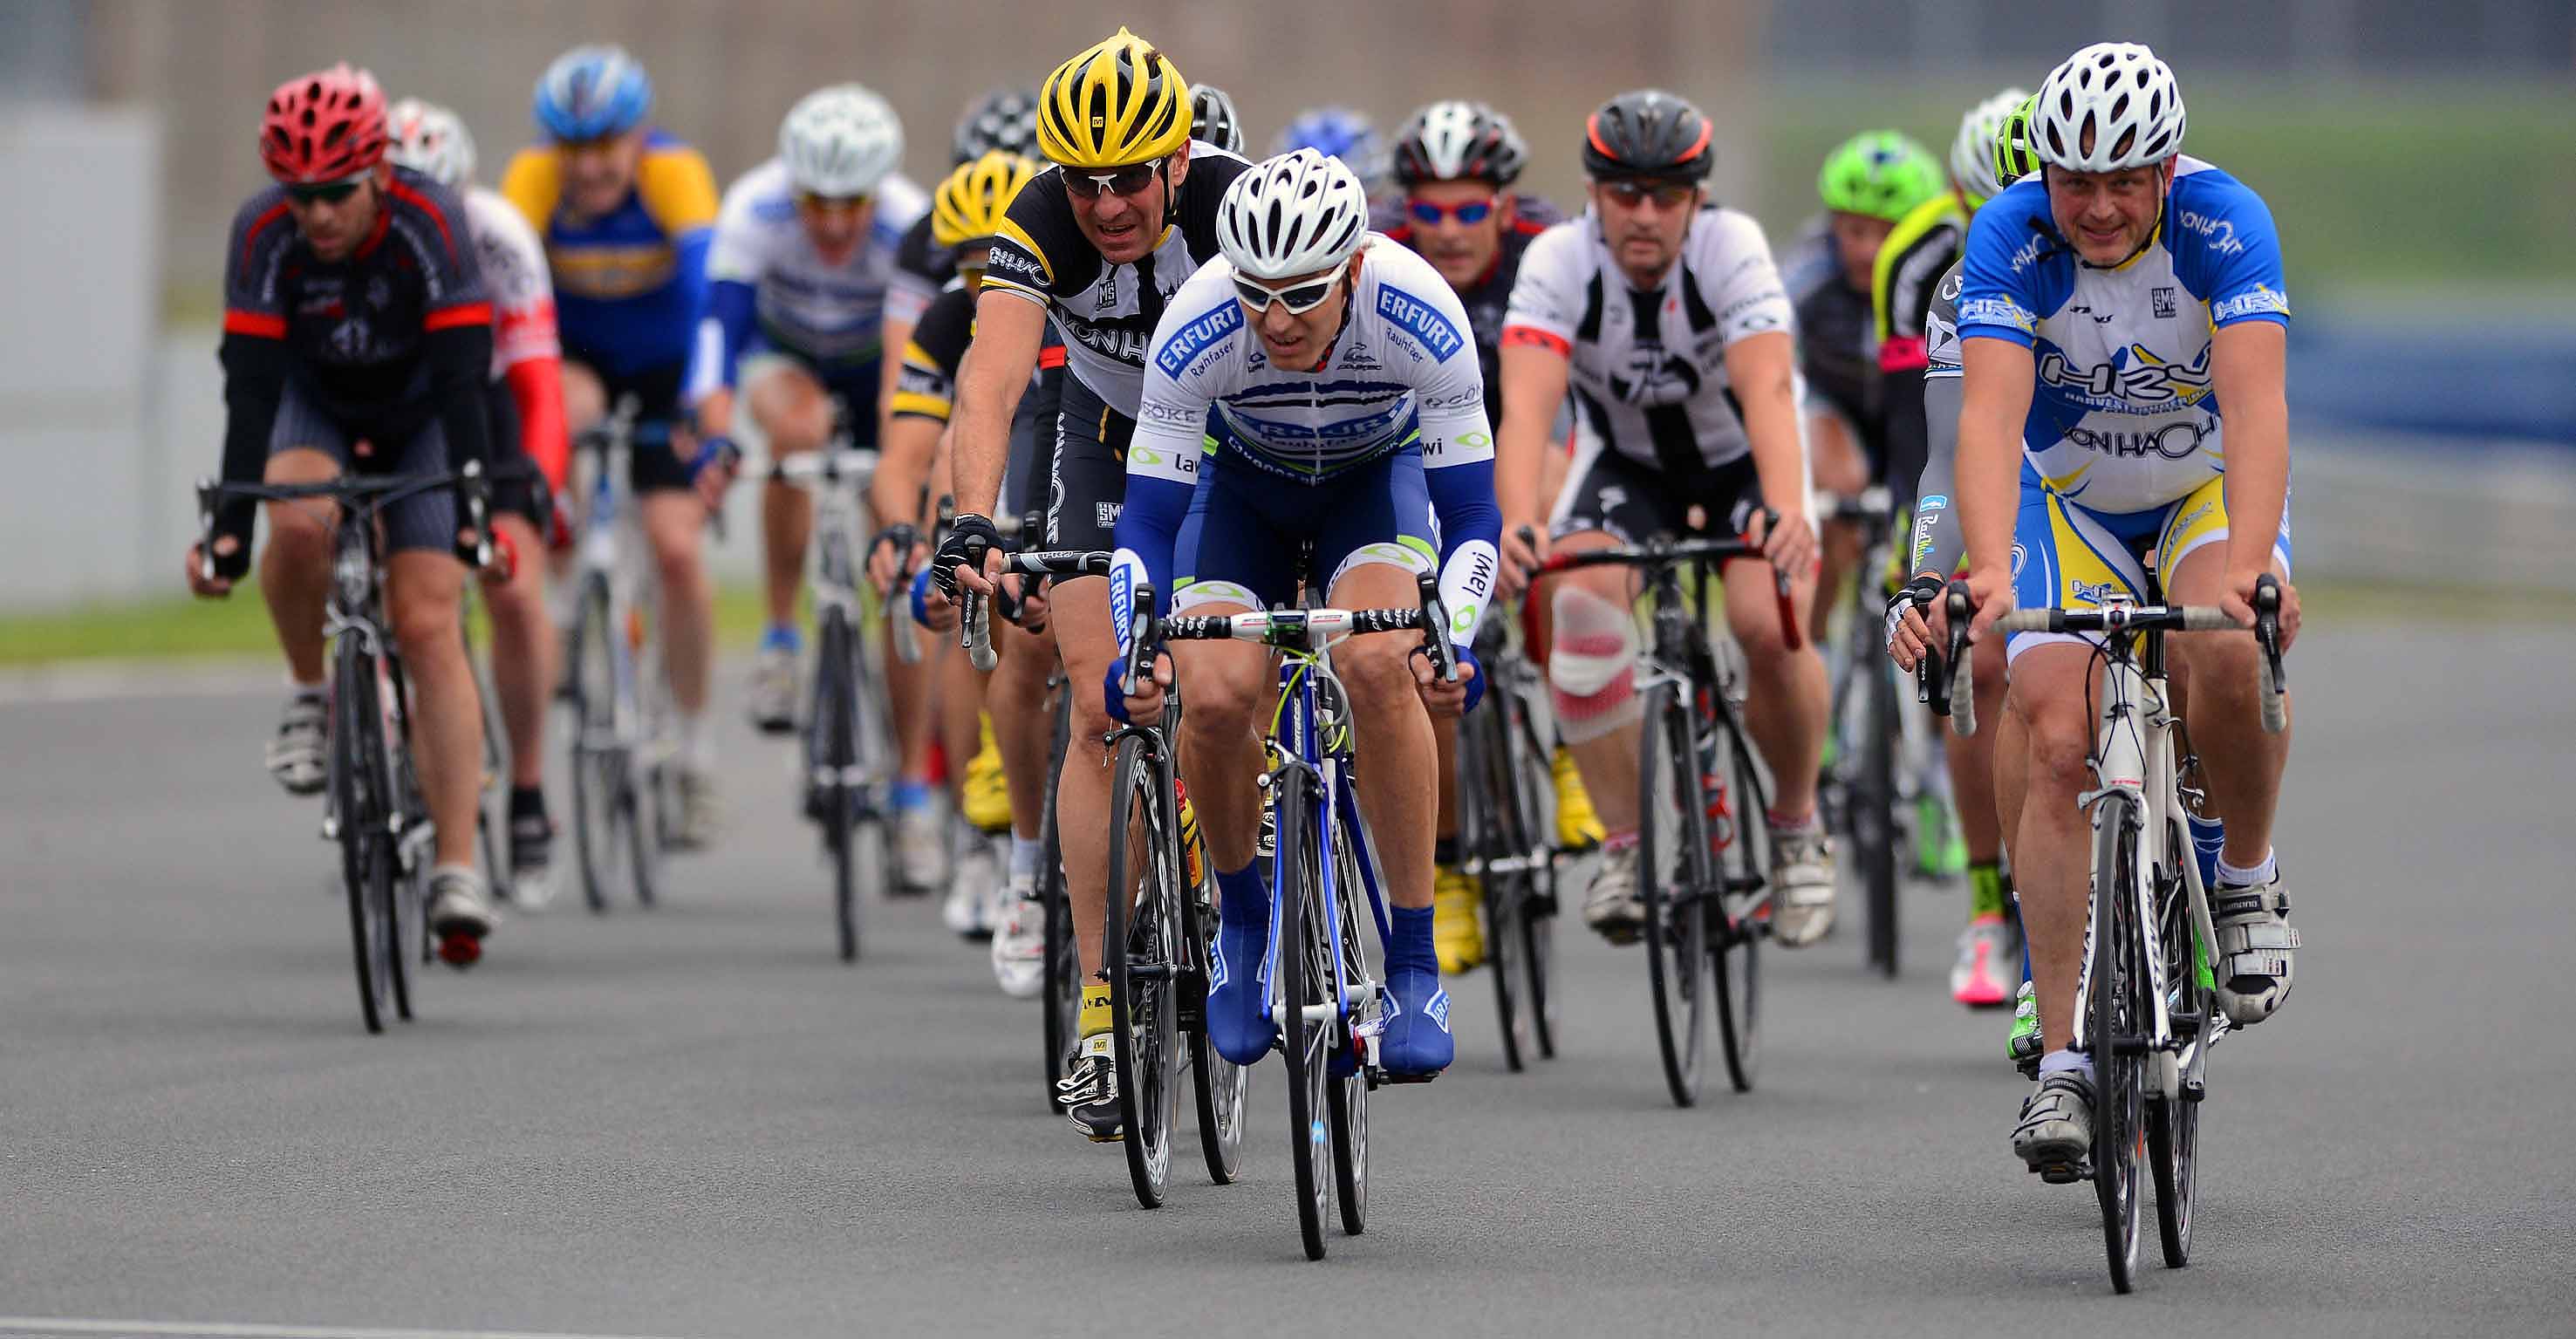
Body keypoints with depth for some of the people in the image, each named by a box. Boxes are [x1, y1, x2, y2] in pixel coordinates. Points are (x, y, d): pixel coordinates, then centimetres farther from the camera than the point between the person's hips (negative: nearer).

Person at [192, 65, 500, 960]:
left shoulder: (431, 222, -30)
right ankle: (307, 694, -7)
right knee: (300, 524, -34)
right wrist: (227, 532, -34)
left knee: (429, 627, -15)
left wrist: (474, 514, -39)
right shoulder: (263, 232, -26)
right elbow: (250, 387, -28)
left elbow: (462, 379, -32)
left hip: (418, 414, -1)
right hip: (313, 407, 1)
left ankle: (457, 871, -17)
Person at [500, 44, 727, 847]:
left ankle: (695, 741, 4)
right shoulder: (536, 178, -25)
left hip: (662, 364, -1)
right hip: (577, 351, 1)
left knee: (677, 546, -13)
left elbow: (707, 285, -40)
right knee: (557, 411, -35)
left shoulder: (674, 173, -29)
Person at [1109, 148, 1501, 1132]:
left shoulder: (1421, 319, -34)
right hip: (1241, 485, 1)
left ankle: (1413, 964, -20)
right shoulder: (1198, 330, -33)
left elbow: (1471, 513, -27)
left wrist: (1456, 642, -43)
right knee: (1216, 696, -24)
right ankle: (1241, 912, 6)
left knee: (1378, 662, -30)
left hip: (1377, 475, -1)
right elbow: (1149, 519, -26)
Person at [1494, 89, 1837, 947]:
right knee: (1580, 605, -28)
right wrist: (1519, 522, -55)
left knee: (1769, 623, -27)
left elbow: (1767, 387, -41)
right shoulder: (1559, 261, -24)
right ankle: (1626, 842, -14)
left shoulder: (1732, 248, -27)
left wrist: (1785, 511, -58)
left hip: (1742, 459, -1)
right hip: (1627, 463, 1)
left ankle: (1797, 823, 0)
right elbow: (1527, 403, -36)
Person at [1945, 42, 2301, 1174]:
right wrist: (1990, 573, -52)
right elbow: (1991, 414, -36)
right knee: (2057, 742, -16)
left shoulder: (2225, 223, -27)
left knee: (2227, 657, -32)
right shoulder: (2011, 235, -25)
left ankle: (2247, 880, -4)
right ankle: (2062, 1059, -10)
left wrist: (2247, 563, -54)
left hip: (2210, 484, -1)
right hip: (2071, 495, 1)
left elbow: (2255, 402, -38)